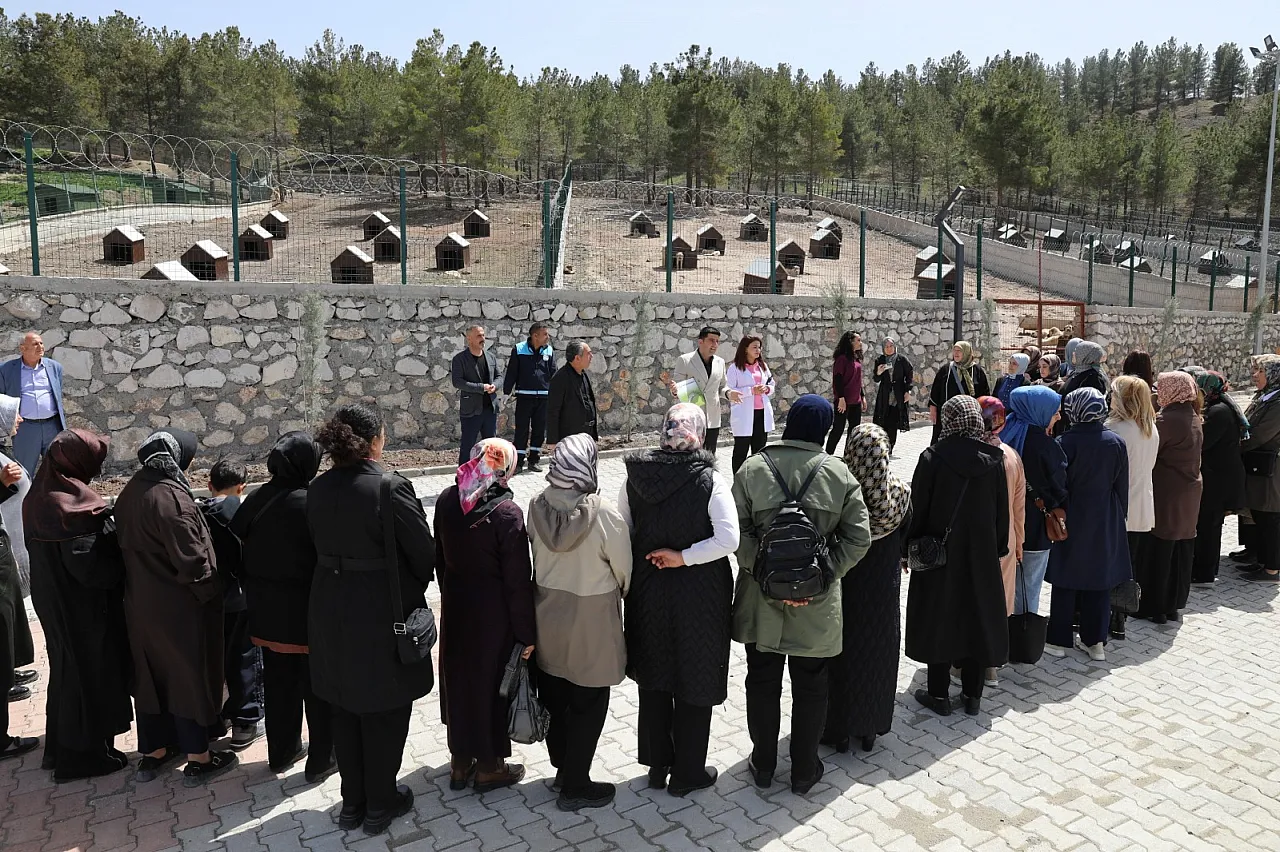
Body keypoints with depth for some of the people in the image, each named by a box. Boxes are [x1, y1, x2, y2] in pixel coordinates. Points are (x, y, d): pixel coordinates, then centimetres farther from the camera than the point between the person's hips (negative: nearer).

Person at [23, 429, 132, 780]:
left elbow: (37, 547, 12)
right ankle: (86, 755, 19)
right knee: (91, 673, 6)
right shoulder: (76, 503, -25)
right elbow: (88, 564, -27)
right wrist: (126, 566, -13)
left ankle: (61, 747, 37)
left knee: (66, 670, 22)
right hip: (83, 606, -9)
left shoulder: (40, 496, 2)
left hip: (52, 598, 9)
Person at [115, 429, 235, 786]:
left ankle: (152, 752, 33)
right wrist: (211, 591, -8)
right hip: (179, 606, -8)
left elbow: (132, 546, 10)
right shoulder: (171, 496, -25)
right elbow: (191, 559, -23)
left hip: (141, 602, 8)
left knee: (152, 673, 19)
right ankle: (198, 759, 17)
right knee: (189, 676, 5)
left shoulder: (130, 492, 2)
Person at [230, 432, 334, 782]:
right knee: (316, 685, 9)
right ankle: (321, 759, 20)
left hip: (267, 609, 6)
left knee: (278, 683, 20)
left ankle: (282, 751, 35)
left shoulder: (255, 500, -3)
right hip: (307, 608, -6)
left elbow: (238, 546, 4)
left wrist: (256, 589, 15)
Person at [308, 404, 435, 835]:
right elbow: (424, 553, -14)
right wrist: (416, 585, 7)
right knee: (384, 714, 13)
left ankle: (353, 801, 34)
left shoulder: (317, 489, -2)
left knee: (345, 713, 20)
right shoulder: (391, 487, -20)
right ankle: (380, 804, 28)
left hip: (332, 614, 6)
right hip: (383, 614, -6)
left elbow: (320, 546, 4)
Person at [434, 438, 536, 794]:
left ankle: (460, 761, 35)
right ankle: (489, 767, 27)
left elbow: (440, 556, 7)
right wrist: (525, 632, -8)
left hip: (455, 607, 5)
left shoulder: (446, 500, -5)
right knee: (490, 683, 10)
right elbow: (518, 580, -17)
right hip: (492, 614, -5)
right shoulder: (506, 512, -22)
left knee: (457, 680, 18)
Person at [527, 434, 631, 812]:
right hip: (592, 618, -5)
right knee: (588, 705, 12)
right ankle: (575, 787, 24)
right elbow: (623, 568, -12)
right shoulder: (604, 513, -24)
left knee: (554, 697, 22)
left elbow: (536, 553, 0)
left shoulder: (537, 506, -12)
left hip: (548, 614, 5)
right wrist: (622, 594, 9)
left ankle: (563, 767, 40)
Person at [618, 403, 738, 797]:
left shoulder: (635, 475, -6)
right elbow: (728, 539, -23)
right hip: (698, 596, -3)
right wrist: (683, 557, -15)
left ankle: (657, 765, 35)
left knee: (653, 679, 20)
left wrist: (647, 561, 8)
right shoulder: (710, 480, -16)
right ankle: (687, 773, 28)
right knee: (694, 684, 14)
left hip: (648, 591, 4)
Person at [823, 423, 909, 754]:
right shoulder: (901, 492, -14)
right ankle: (870, 728, 33)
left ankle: (838, 729, 27)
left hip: (842, 587, -2)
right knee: (876, 653, 19)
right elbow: (905, 540, -1)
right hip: (883, 587, 3)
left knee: (840, 653, 15)